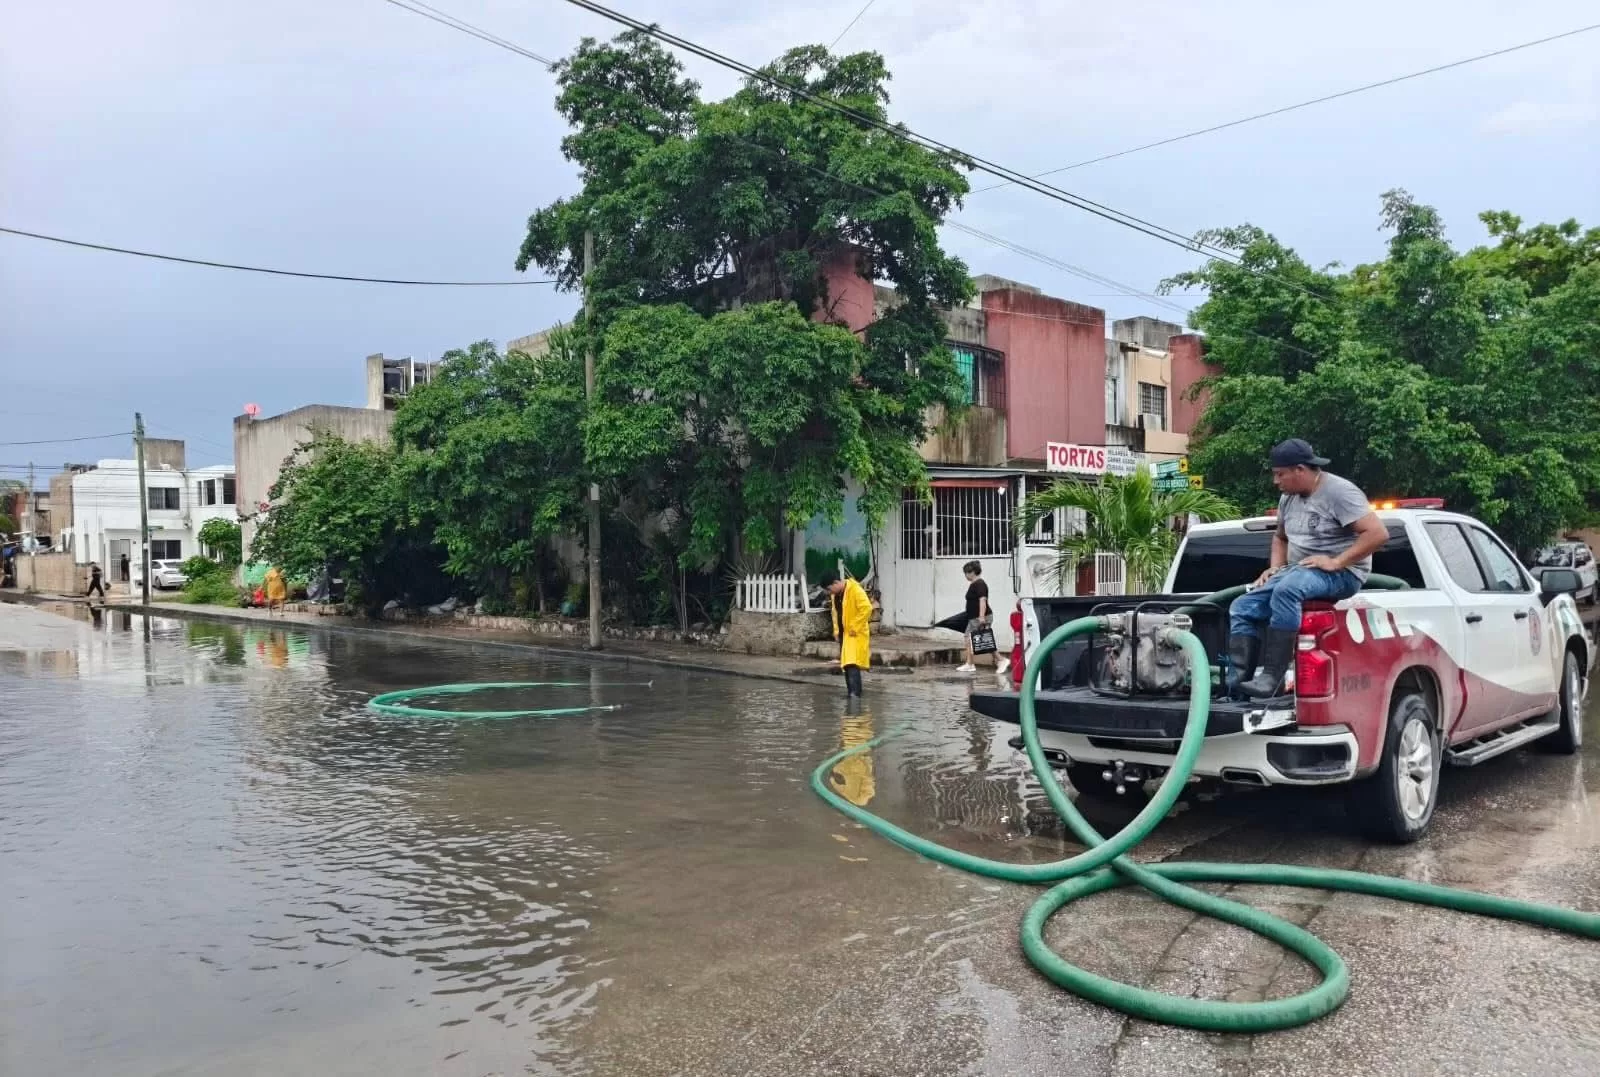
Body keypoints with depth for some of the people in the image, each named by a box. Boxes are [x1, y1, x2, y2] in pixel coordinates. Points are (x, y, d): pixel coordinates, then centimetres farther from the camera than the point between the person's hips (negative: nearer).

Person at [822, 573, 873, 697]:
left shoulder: (855, 590, -19)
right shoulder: (835, 594, 8)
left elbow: (866, 608, -25)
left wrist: (855, 628, -21)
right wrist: (836, 630, 12)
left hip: (855, 634, -8)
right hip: (843, 633, 9)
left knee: (852, 663, -17)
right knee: (846, 664, 11)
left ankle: (855, 692, -21)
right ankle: (851, 691, 20)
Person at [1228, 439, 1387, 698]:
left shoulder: (1339, 492, -12)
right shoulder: (1289, 497, 12)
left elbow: (1378, 533, -21)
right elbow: (1280, 537, 29)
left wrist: (1335, 562, -23)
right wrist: (1275, 566, 10)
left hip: (1342, 574, -8)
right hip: (1297, 571, 8)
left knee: (1286, 590, -38)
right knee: (1243, 607, -11)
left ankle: (1273, 677, -38)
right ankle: (1238, 679, -21)